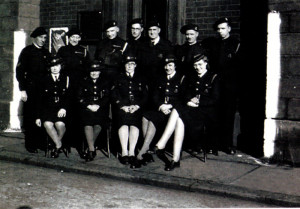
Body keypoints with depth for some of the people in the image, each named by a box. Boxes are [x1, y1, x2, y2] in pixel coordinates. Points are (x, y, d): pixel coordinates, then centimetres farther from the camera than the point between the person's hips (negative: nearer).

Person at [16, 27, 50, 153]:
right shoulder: (27, 51, 1)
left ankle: (40, 142, 12)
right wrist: (22, 90, -11)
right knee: (29, 117, 0)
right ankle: (30, 144, 7)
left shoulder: (46, 53, 15)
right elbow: (19, 71, -4)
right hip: (30, 88, -4)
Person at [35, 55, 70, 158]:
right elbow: (40, 99, 13)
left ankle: (57, 145, -1)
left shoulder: (66, 79, 10)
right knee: (47, 124, -30)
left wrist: (64, 108, -14)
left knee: (60, 124, -31)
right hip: (48, 108, 1)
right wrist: (38, 116, 5)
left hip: (62, 110, -1)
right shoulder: (44, 80, 13)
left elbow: (69, 97, 5)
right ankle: (59, 144, -8)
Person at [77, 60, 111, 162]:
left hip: (100, 109, 0)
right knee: (87, 124, -29)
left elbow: (107, 98, 5)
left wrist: (98, 106, -12)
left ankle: (90, 147, -10)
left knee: (98, 125, -28)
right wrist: (89, 106, -8)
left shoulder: (105, 83, 15)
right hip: (86, 108, 1)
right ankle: (92, 149, -25)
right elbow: (80, 97, 8)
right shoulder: (84, 82, 17)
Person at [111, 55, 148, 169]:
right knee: (123, 122, -33)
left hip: (137, 108, 0)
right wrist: (123, 106, -8)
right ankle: (124, 152, -36)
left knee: (134, 123, -33)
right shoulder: (119, 79, 21)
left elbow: (145, 96, 12)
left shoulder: (141, 79, 22)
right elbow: (114, 96, 10)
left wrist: (137, 106, -7)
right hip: (122, 108, 0)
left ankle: (131, 152, -39)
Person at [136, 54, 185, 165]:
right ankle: (147, 151, -32)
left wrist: (170, 106, -15)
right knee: (145, 117, -28)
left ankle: (141, 154, -33)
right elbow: (155, 97, 15)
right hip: (160, 110, 5)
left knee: (153, 119, -31)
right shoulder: (160, 79, 23)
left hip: (174, 111, -5)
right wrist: (160, 106, -6)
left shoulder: (181, 79, 6)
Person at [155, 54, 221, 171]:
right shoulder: (191, 79, 24)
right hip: (192, 112, 4)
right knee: (180, 119, -33)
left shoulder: (213, 78, 7)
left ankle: (160, 146, -31)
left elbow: (215, 100, -2)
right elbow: (186, 96, 17)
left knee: (177, 112, -30)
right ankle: (176, 159, -37)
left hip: (207, 113, -4)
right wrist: (189, 101, -5)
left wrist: (199, 101, -10)